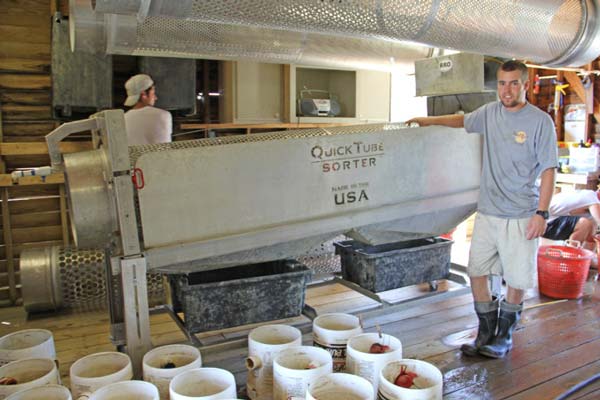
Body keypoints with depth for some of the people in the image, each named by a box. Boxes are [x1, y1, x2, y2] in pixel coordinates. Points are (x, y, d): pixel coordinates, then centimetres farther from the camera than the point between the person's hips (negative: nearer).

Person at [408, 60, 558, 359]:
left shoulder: (540, 121, -6)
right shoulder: (490, 113, 7)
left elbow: (548, 170, -7)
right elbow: (464, 121, 30)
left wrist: (541, 213, -12)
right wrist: (430, 120, 30)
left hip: (521, 216, -4)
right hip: (487, 212, 5)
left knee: (516, 278, 5)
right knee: (477, 272, 6)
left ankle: (504, 336, 24)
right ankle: (486, 332, 23)